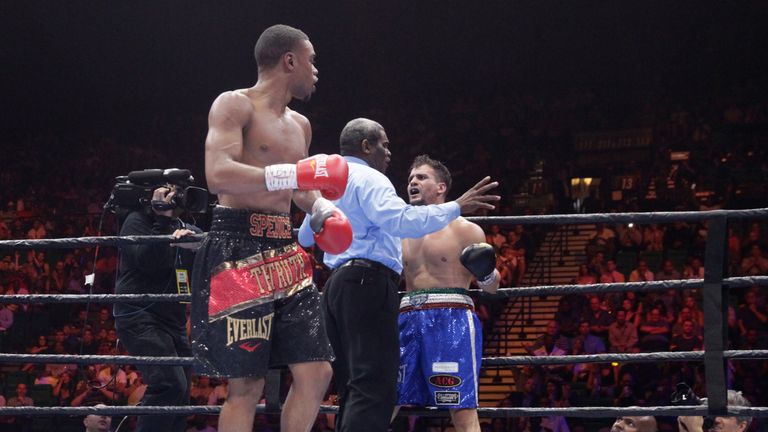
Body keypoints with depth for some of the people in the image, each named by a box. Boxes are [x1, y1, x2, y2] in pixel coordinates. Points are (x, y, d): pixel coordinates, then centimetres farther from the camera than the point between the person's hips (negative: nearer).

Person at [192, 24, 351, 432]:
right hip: (238, 249, -8)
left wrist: (322, 208, 11)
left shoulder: (300, 125, 20)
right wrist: (295, 174, -23)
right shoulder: (235, 105, -6)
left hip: (284, 253, 8)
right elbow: (218, 175, -20)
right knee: (246, 383, -8)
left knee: (316, 372, 2)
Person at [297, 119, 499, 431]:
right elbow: (402, 220, -24)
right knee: (374, 387, -17)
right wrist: (456, 207, -21)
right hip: (368, 283, -10)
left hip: (337, 285, 10)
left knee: (354, 388, 11)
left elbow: (305, 237, 36)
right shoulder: (369, 179, -6)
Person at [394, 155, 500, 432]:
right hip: (408, 318, 5)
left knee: (463, 410, -10)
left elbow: (492, 286, 3)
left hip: (451, 319, -5)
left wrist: (485, 275, -19)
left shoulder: (464, 230, 3)